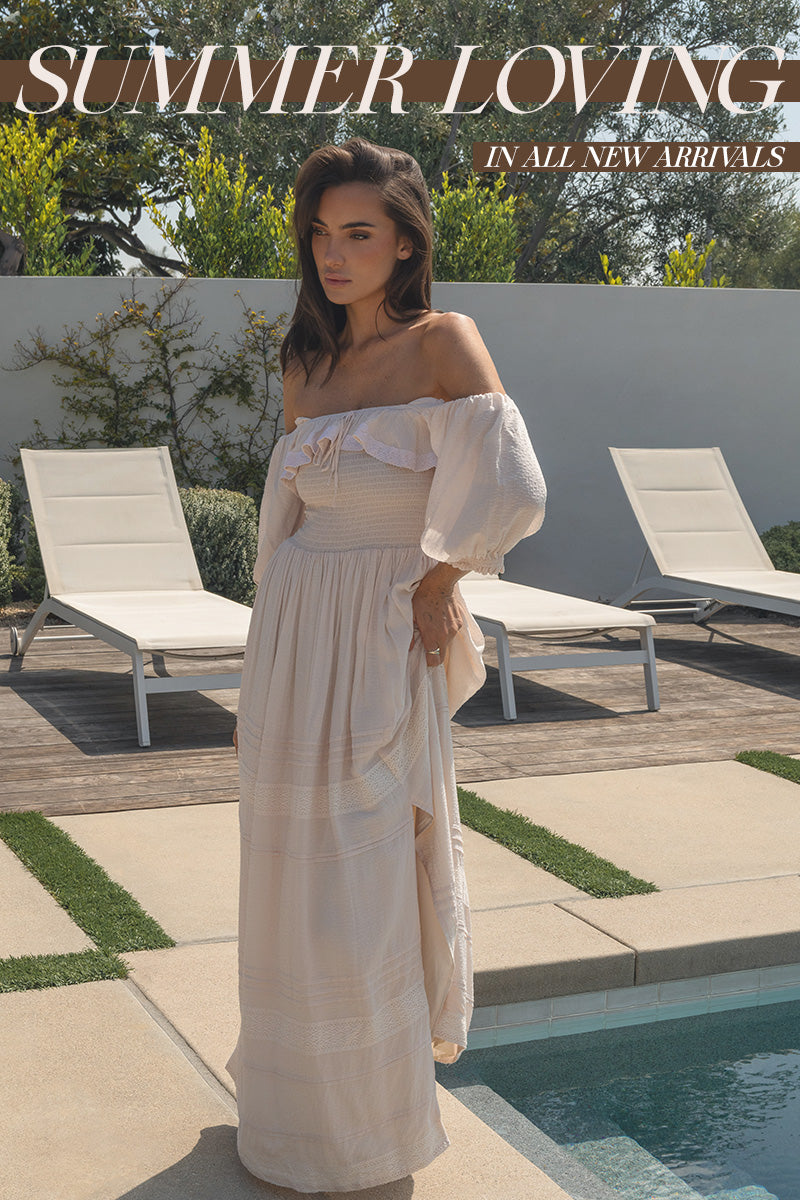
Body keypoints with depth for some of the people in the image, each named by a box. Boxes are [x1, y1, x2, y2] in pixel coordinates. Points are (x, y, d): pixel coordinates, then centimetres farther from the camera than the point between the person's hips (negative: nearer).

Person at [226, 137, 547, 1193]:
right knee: (294, 869, 14)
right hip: (295, 632, 6)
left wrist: (433, 585, -5)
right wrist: (266, 678, 15)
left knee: (363, 877, 1)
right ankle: (304, 1090, 36)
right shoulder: (308, 364, 10)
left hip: (387, 641, -6)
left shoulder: (443, 343, -9)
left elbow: (504, 491, -18)